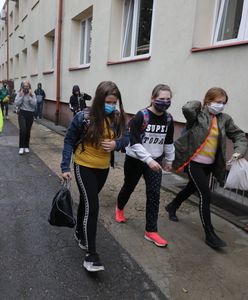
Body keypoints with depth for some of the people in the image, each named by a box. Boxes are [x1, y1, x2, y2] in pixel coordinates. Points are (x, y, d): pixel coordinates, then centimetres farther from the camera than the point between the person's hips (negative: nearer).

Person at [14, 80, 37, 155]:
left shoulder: (32, 94, 0)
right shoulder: (19, 94, 0)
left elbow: (34, 104, -10)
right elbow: (16, 103, -10)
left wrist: (30, 96, -15)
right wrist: (21, 95, -13)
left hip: (30, 114, 1)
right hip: (22, 113, -1)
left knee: (28, 131, 9)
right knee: (23, 129, -17)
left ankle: (26, 147, 23)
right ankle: (21, 147, -9)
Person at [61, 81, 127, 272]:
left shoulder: (117, 118, -7)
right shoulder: (83, 117, -19)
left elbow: (124, 140, 4)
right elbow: (69, 141, -10)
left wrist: (116, 144, -20)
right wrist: (65, 167, -14)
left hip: (103, 168, 5)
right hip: (84, 166, -4)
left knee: (87, 202, 21)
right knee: (92, 207, -9)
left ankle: (80, 233, 45)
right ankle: (91, 255, 1)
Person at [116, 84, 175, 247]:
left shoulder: (168, 119, -3)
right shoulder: (141, 116, -19)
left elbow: (168, 141, 11)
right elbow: (134, 142, -25)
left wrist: (169, 160, 17)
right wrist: (148, 160, -33)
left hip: (155, 161, 4)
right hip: (135, 160, -3)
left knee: (154, 194, -3)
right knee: (129, 187, 17)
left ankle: (151, 231, 9)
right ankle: (119, 208, 50)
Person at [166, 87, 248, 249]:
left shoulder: (224, 119, 4)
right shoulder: (198, 114, -11)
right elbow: (187, 108, -33)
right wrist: (200, 104, -12)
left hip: (209, 164, 7)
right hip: (194, 162, -7)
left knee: (191, 189, 24)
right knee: (206, 195, -7)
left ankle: (172, 207, 51)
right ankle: (210, 234, 8)